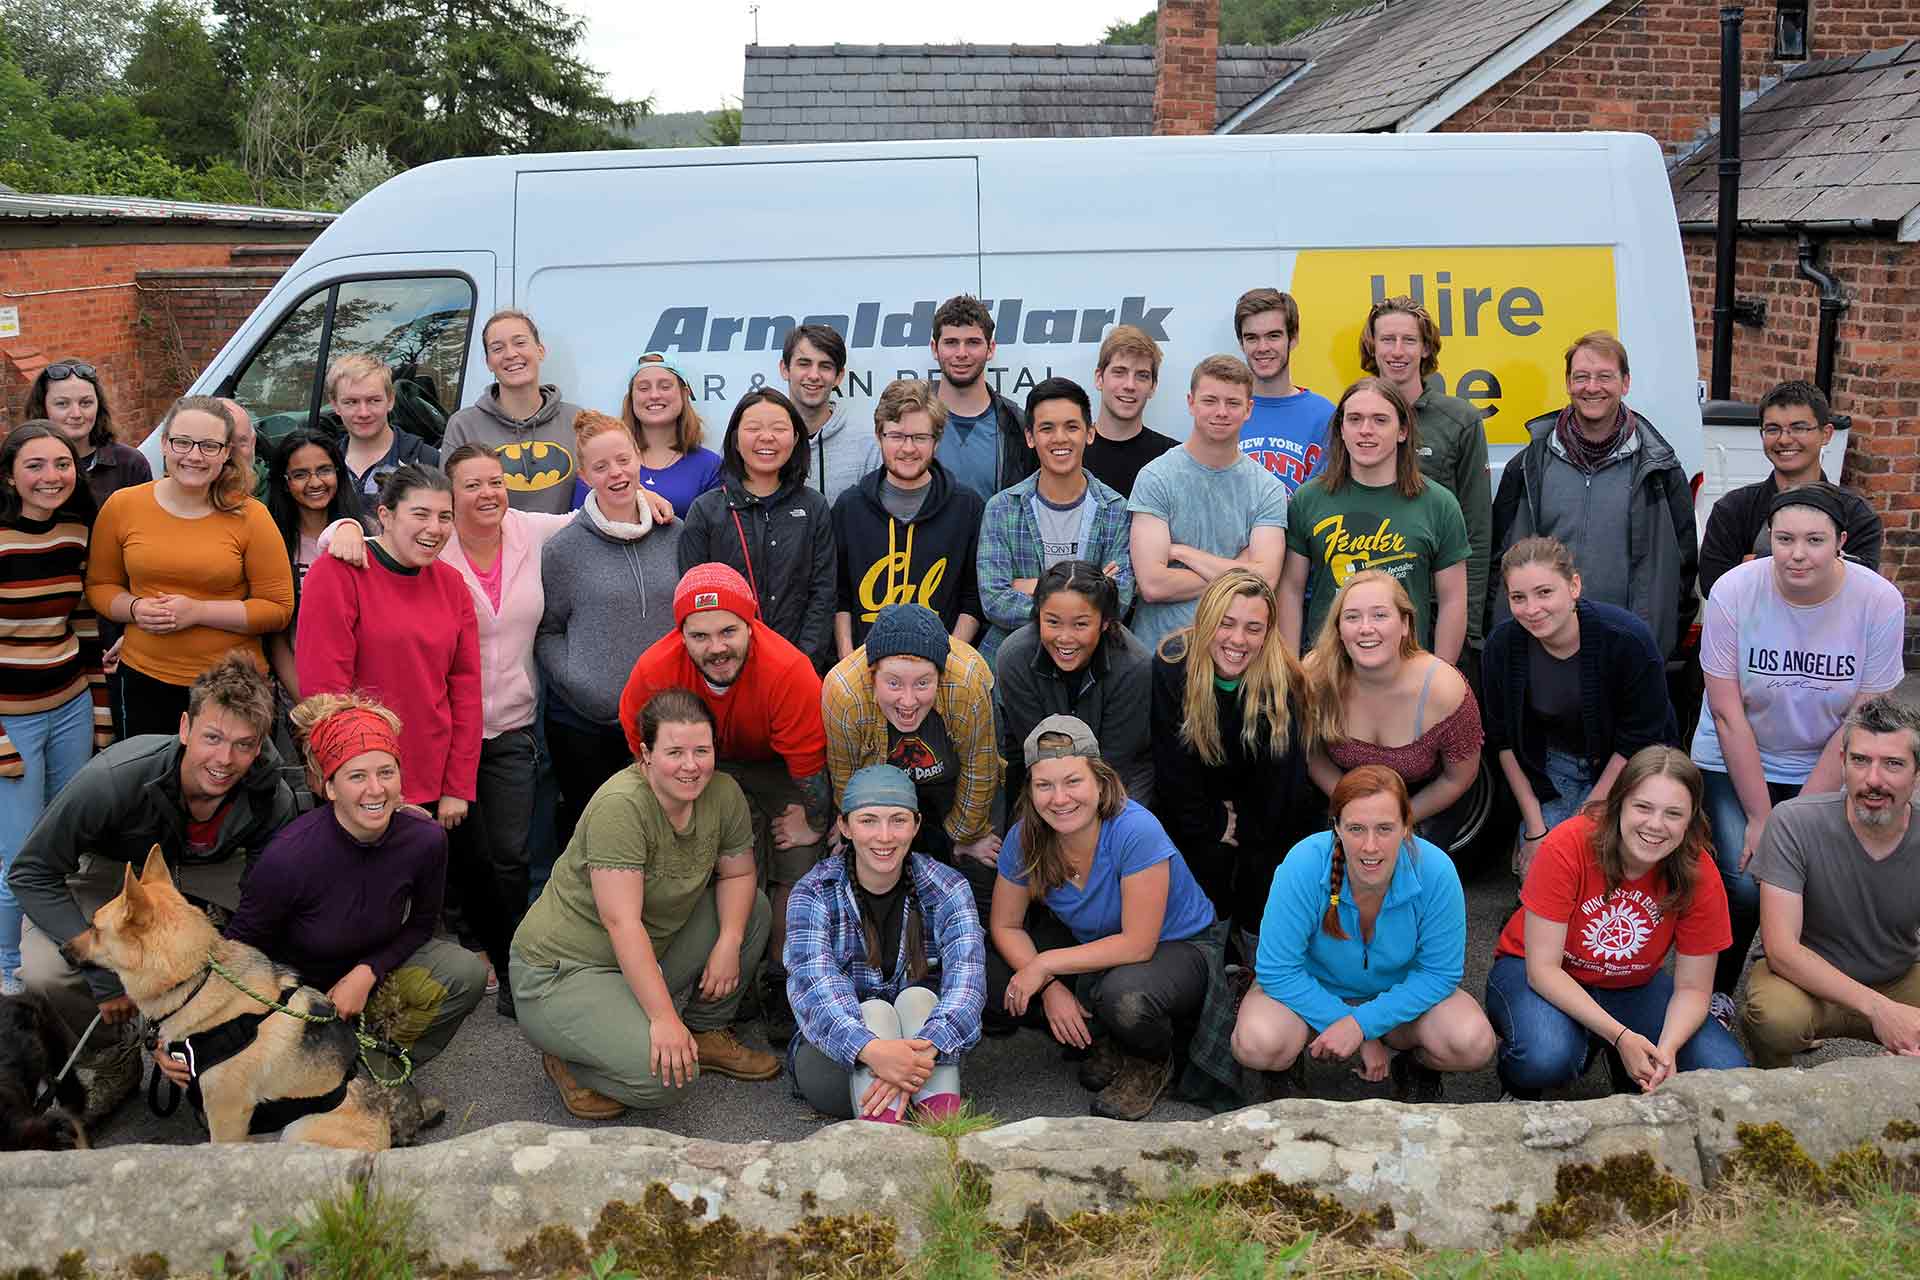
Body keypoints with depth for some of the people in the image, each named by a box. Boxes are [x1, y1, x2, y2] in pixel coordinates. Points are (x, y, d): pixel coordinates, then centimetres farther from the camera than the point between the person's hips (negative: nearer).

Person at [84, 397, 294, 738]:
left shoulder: (250, 516, -7)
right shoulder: (121, 506, 1)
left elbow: (278, 608, -7)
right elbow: (100, 585, 12)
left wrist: (199, 611, -17)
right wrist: (135, 608, -9)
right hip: (144, 680, 2)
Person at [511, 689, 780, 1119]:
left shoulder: (723, 794, -7)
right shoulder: (620, 805, -27)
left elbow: (737, 874, 8)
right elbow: (622, 922, -29)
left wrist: (729, 943, -12)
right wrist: (664, 1018, -31)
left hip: (648, 956, 8)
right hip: (564, 967, -7)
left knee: (753, 910, -2)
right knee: (663, 1073, -25)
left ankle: (707, 1032, 13)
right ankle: (568, 1061, 3)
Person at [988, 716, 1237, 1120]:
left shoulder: (1135, 831, -31)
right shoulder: (1024, 838, -16)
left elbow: (1138, 944, -29)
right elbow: (1005, 925, -4)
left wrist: (1045, 965, -26)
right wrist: (1050, 988, -20)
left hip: (1180, 946, -5)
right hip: (1095, 947, 6)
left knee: (1124, 996, -39)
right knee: (990, 975, -15)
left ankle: (1153, 1063, -2)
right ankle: (1103, 1041, 4)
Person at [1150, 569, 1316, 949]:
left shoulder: (1282, 678, -21)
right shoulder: (1172, 665, -21)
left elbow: (1282, 773, -15)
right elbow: (1173, 765, -15)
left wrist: (1243, 826, -12)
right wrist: (1216, 826, -11)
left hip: (1266, 809, 1)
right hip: (1196, 802, 0)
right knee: (1210, 856, -23)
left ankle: (1256, 941, 6)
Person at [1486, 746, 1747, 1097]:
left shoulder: (1699, 874, -18)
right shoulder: (1568, 846, -27)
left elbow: (1692, 988, -10)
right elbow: (1543, 967, -24)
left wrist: (1666, 1050, -31)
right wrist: (1620, 1036, -33)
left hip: (1632, 986, 4)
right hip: (1544, 976, -4)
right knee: (1546, 1058, -36)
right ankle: (1520, 1091, 1)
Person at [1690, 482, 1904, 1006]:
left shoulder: (1880, 602, -16)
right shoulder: (1734, 592, -18)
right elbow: (1729, 716, -14)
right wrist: (1760, 818, -14)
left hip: (1826, 770, 1)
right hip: (1735, 765, -1)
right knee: (1743, 886, -16)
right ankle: (1714, 993, 12)